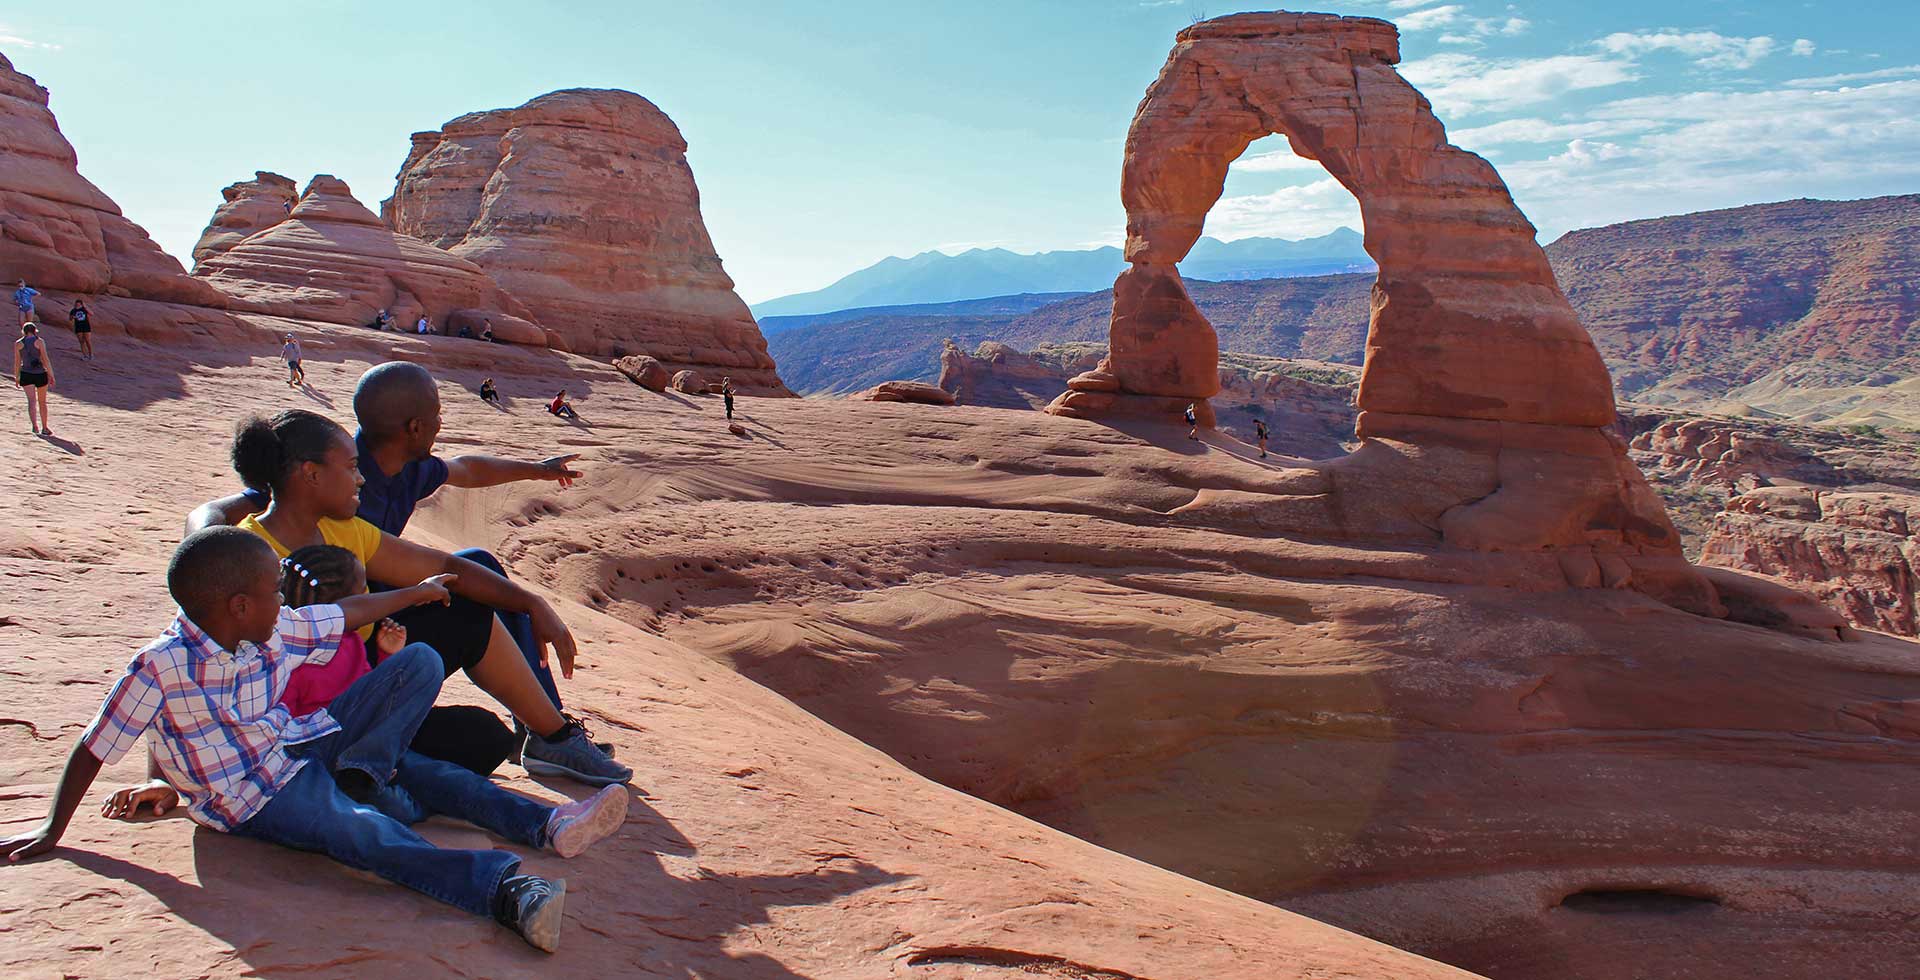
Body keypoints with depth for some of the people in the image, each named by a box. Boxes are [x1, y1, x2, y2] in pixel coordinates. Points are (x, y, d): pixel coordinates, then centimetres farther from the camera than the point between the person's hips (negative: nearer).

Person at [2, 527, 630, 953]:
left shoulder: (277, 632, 1)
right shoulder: (160, 667, -16)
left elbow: (344, 615, 18)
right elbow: (92, 750, -7)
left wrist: (411, 594, 29)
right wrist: (53, 831, -1)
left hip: (304, 744, 8)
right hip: (253, 796, -8)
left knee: (419, 661, -6)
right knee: (360, 831, -37)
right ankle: (511, 891, -59)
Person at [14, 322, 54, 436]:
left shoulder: (18, 344, 3)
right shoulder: (39, 342, -3)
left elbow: (17, 362, 5)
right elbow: (45, 360, -7)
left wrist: (17, 377, 14)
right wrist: (51, 376, -2)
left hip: (26, 374, 1)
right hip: (40, 374, -1)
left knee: (32, 400, -8)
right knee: (42, 402, 12)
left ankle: (34, 425, -29)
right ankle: (44, 428, 21)